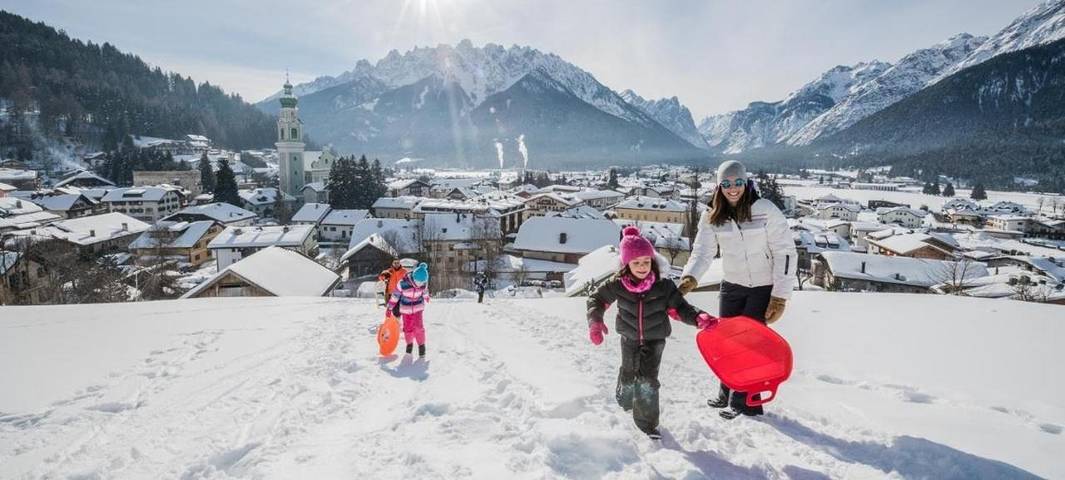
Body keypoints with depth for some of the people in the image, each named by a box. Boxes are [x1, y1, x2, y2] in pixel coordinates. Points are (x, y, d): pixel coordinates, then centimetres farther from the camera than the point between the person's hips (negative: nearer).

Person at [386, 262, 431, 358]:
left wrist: (426, 299, 26)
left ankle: (421, 345, 7)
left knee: (419, 327, -10)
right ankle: (409, 343, 30)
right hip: (406, 308, -1)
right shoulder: (403, 283, -27)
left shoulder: (423, 283, -17)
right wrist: (390, 307, -4)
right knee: (408, 328, 6)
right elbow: (395, 295, -13)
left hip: (418, 307, 1)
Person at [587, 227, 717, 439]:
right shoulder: (617, 285, -18)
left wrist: (699, 317, -29)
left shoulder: (663, 286, -19)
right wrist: (595, 322, -20)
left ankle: (647, 421, 7)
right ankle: (624, 399, 51)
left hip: (655, 338, -1)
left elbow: (679, 308, -11)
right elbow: (596, 300, -5)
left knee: (648, 377, -8)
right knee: (628, 372, 18)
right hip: (629, 337, 1)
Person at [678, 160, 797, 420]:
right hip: (732, 286, 4)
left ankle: (744, 401, 15)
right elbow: (702, 252, -12)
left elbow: (785, 253, -14)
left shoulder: (766, 210, -15)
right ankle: (728, 393, 31)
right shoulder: (712, 218, -5)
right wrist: (689, 278, -33)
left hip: (764, 288, -4)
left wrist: (780, 298, -17)